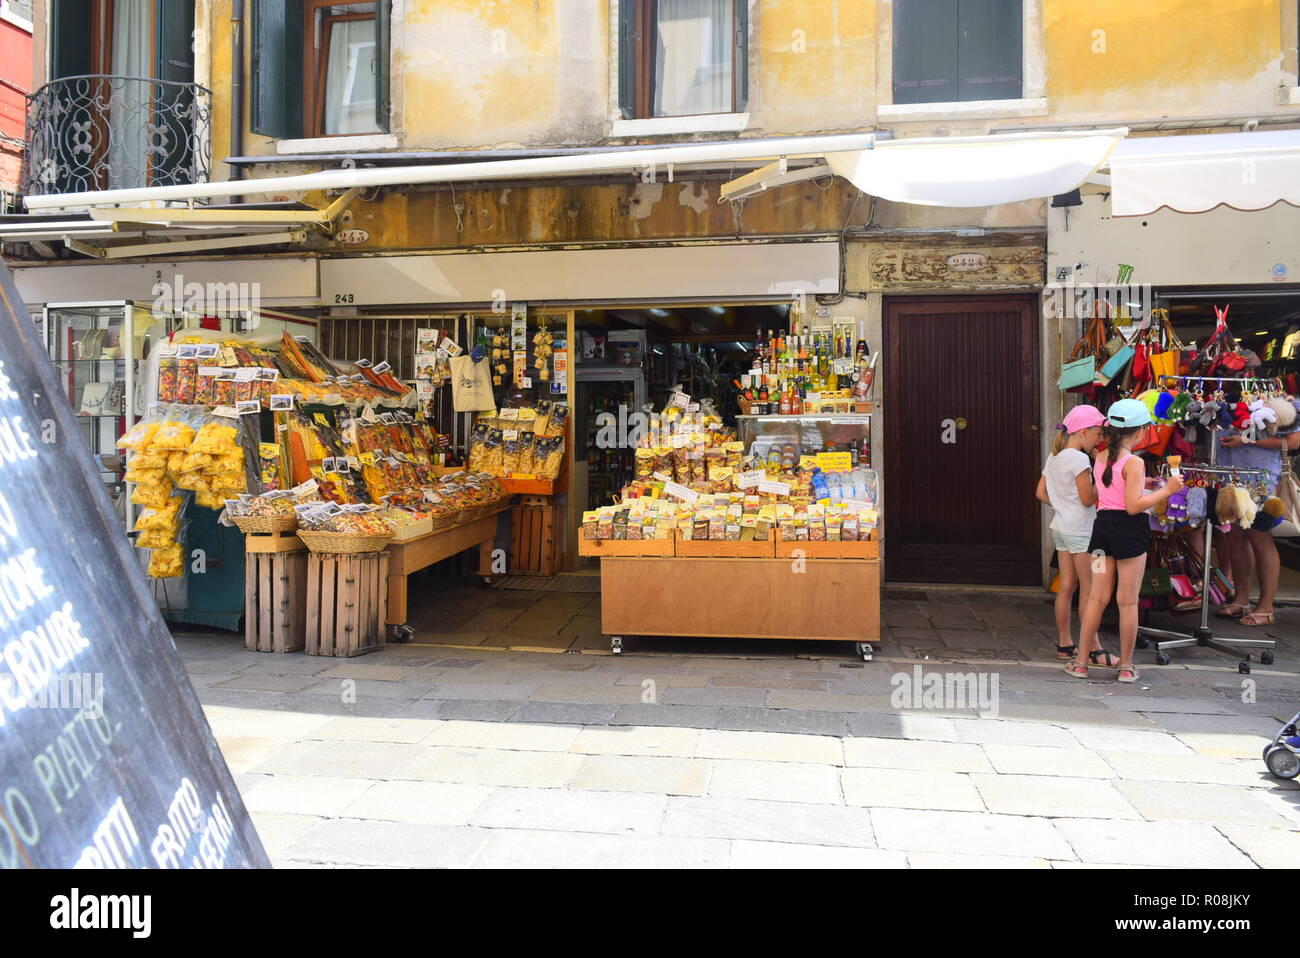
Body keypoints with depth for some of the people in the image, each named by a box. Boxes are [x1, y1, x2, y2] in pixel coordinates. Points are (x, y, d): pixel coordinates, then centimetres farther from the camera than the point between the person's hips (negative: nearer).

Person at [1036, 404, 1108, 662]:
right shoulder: (1079, 458, -15)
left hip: (1060, 527, 9)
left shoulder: (1054, 457, 11)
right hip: (1080, 531, -9)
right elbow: (1088, 498, -16)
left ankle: (1064, 644, 16)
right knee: (1089, 589, -3)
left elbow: (1041, 493, 14)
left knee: (1067, 586, 11)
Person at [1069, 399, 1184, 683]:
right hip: (1129, 529, -6)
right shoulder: (1134, 462, -14)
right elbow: (1134, 506, -19)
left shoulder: (1100, 458, 7)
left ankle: (1081, 662, 13)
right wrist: (1166, 490, -11)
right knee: (1128, 601, 4)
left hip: (1103, 525, 6)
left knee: (1097, 597, 11)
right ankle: (1126, 667, 14)